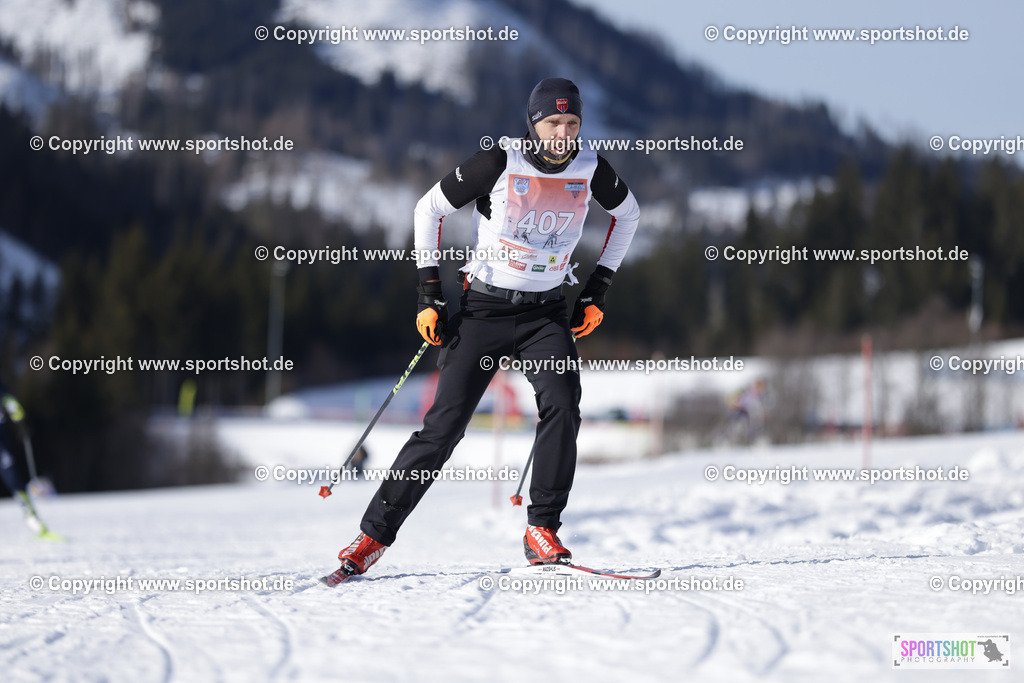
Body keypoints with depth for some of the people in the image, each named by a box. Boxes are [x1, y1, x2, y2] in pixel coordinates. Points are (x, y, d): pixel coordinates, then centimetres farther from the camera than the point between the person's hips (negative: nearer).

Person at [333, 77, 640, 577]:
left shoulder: (591, 170, -4)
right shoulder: (499, 165, -13)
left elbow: (627, 214, 17)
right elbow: (429, 209, -2)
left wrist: (597, 291, 12)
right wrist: (429, 293, -4)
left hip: (546, 314, 3)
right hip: (484, 310, -2)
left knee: (562, 403, -24)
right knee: (445, 425, -8)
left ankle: (542, 533, -15)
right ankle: (374, 534, 3)